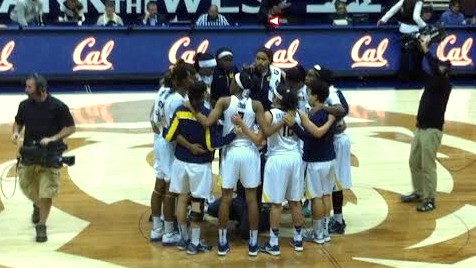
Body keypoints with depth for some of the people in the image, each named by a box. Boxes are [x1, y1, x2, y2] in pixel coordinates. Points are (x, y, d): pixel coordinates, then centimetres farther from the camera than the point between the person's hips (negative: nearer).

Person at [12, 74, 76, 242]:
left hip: (50, 154, -4)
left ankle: (41, 226, 7)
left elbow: (70, 128, -6)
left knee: (46, 192, -6)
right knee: (26, 186, 14)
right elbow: (18, 122, 18)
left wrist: (52, 139, -17)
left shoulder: (57, 107, -11)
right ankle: (38, 206, 47)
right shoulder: (25, 105, 1)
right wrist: (16, 132, -5)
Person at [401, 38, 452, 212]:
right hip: (420, 128, 8)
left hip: (432, 130, -8)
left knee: (428, 166, -4)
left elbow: (437, 70, -30)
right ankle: (418, 193, 29)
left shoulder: (444, 84, -11)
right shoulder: (431, 80, 10)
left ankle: (430, 200, 5)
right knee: (414, 162, 15)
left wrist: (426, 50, -22)